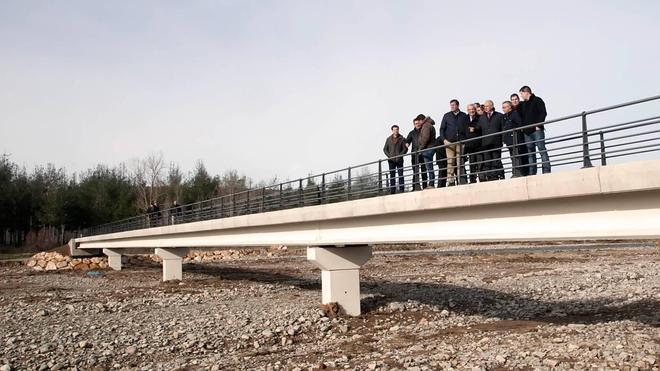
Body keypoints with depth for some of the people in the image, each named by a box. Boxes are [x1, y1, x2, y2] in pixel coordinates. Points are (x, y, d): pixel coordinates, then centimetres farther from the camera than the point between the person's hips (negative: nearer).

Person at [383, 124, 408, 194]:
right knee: (392, 175, 2)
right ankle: (392, 190, 3)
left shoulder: (402, 139, 4)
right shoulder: (388, 139, 11)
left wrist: (400, 156, -12)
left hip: (399, 160, -2)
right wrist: (389, 156, -4)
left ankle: (401, 189, -4)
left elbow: (405, 149, 0)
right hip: (391, 160, 2)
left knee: (400, 175, -5)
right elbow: (385, 149, 11)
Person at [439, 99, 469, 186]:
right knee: (450, 162, -7)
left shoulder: (464, 116, 12)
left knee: (460, 162, -2)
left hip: (461, 142, 1)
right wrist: (443, 139, -4)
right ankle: (450, 181, -9)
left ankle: (460, 180, -1)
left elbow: (467, 129, 10)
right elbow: (442, 129, 10)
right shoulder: (447, 116, 12)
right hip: (449, 142, 0)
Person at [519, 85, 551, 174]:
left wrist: (538, 125, -15)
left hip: (537, 130, -7)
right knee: (530, 153, 4)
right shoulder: (522, 104, 22)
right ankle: (532, 173, 4)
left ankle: (546, 170, -12)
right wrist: (522, 127, 8)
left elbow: (543, 113, -7)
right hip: (527, 132, 7)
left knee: (542, 150, -10)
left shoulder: (537, 100, 3)